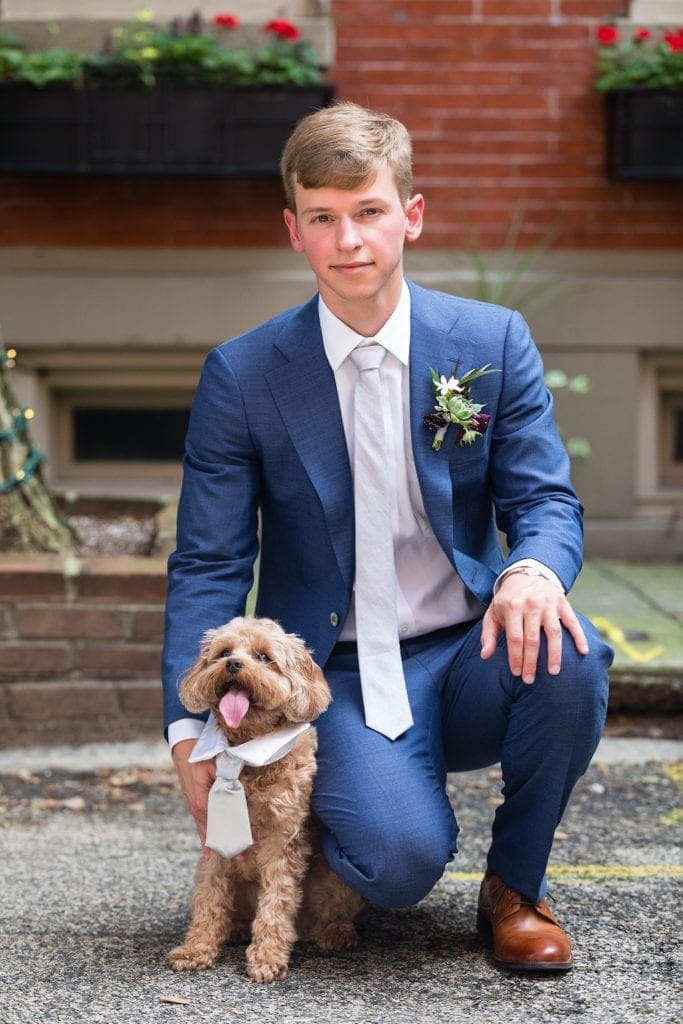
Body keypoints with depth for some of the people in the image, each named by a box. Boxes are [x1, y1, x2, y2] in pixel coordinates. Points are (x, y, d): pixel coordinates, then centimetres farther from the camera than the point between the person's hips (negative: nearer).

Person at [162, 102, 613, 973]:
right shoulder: (241, 376, -4)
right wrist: (192, 727, -15)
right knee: (400, 856, -29)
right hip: (339, 679, -2)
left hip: (470, 659, 2)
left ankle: (515, 886, -4)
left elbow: (546, 500, -1)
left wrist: (534, 571, -28)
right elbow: (207, 565, -2)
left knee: (569, 659, -32)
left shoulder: (494, 342, 0)